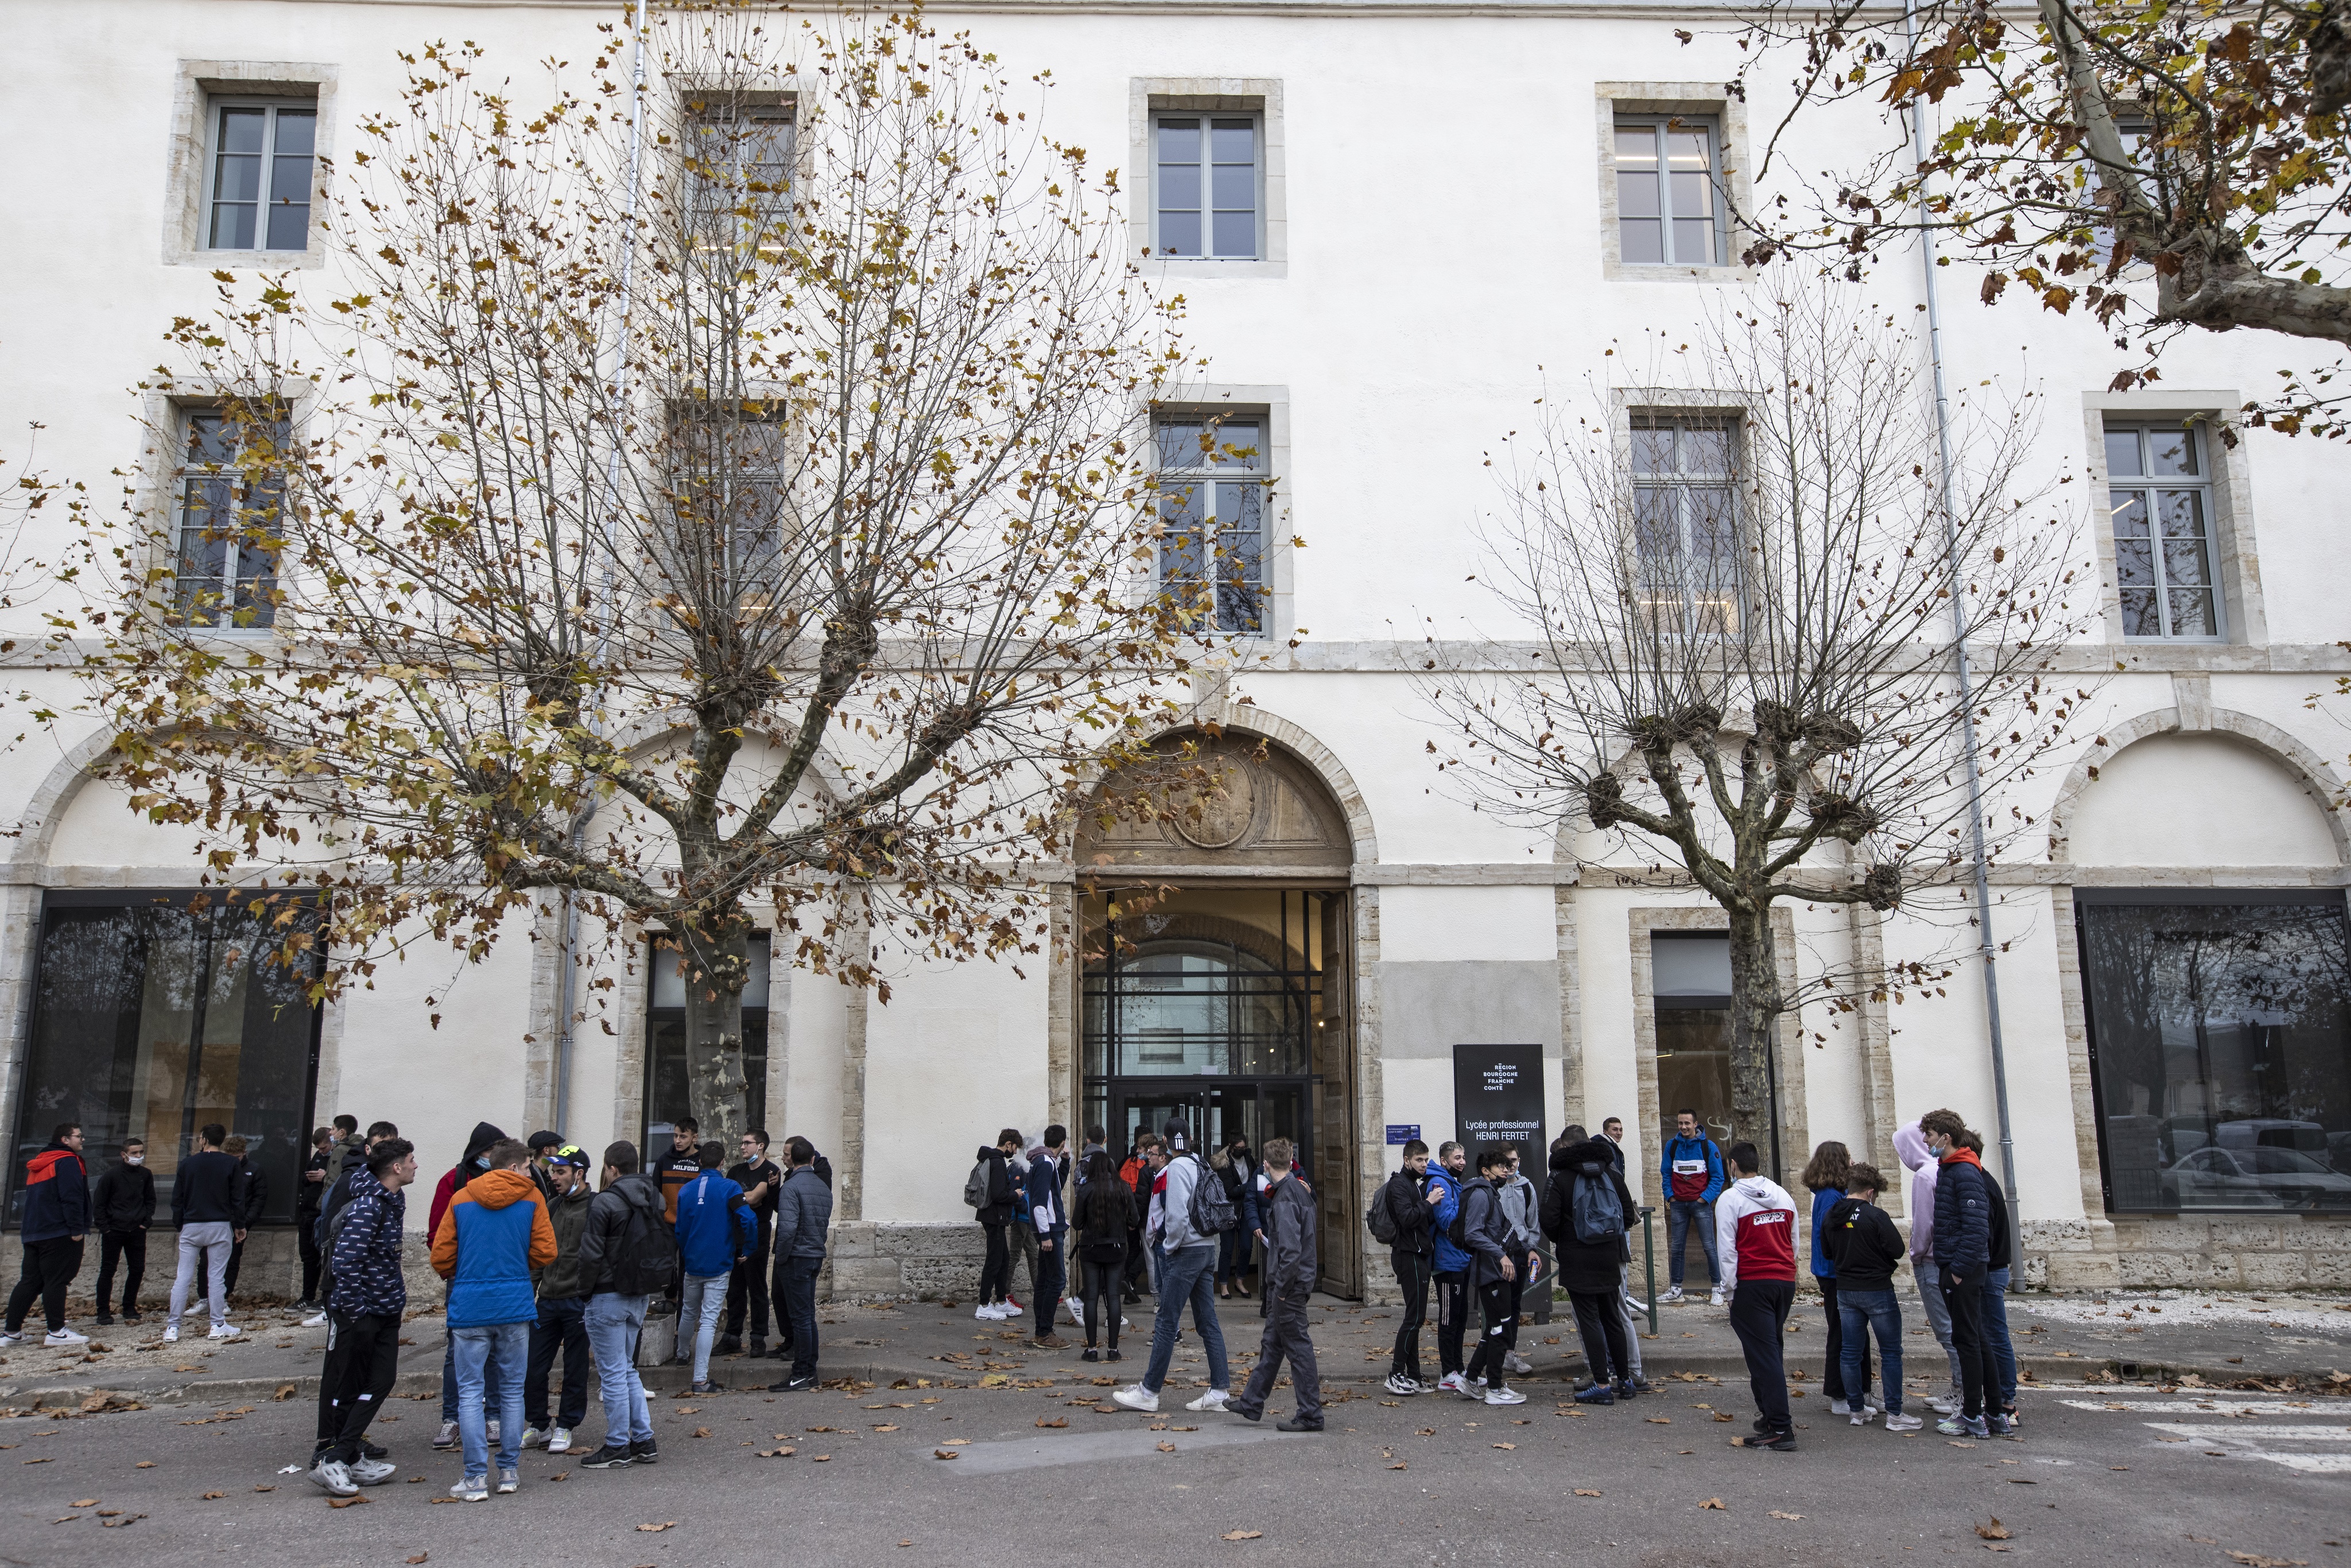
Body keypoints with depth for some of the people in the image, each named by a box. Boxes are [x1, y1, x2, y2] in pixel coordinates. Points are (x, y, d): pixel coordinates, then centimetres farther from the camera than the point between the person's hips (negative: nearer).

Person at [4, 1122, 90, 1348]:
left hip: (33, 1234, 9)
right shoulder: (67, 1161, -10)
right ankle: (57, 1331, -7)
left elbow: (33, 1198, 25)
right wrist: (76, 1229, -18)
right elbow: (72, 1198, -18)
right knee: (56, 1281, -8)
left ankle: (11, 1331, 11)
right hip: (60, 1234, -9)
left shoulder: (36, 1165, 21)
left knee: (29, 1281, 11)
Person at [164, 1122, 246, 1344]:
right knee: (217, 1276, 2)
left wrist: (180, 1225, 15)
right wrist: (238, 1225, 8)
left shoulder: (187, 1164, 2)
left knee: (183, 1277, 4)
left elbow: (177, 1200, 5)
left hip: (191, 1226, 1)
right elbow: (238, 1199, -1)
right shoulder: (230, 1165, -1)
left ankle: (172, 1327, 2)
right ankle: (218, 1326, 2)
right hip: (220, 1226, -1)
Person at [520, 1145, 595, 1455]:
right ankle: (538, 1425, 22)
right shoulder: (553, 1208, 12)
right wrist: (530, 1291, 13)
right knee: (533, 1367, 7)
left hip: (578, 1302, -6)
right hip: (548, 1301, 6)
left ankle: (566, 1427, 19)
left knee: (575, 1369, 6)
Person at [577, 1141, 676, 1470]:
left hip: (609, 1297, -8)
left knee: (612, 1374, 1)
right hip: (640, 1296, 8)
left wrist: (585, 1292, -2)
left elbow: (591, 1255, -16)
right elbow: (668, 1248, 12)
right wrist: (647, 1293, 15)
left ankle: (618, 1446, 7)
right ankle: (644, 1442, 16)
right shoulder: (653, 1199, 9)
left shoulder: (605, 1202, -15)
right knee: (627, 1369, 17)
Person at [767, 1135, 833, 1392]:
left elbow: (788, 1227, -23)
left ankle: (801, 1375, 1)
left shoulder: (792, 1186, -15)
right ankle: (810, 1371, 19)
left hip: (796, 1258, -7)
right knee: (808, 1315, 14)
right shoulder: (824, 1187, 11)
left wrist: (781, 1258, -12)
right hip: (816, 1256, 7)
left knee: (801, 1317, -4)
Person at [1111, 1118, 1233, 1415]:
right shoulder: (1201, 1166, 13)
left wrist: (1169, 1246, -7)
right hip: (1207, 1249, 9)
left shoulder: (1176, 1169, -13)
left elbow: (1177, 1215, -22)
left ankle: (1148, 1393, 1)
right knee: (1208, 1322, 9)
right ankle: (1219, 1392, 9)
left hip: (1185, 1253, -9)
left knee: (1166, 1323, -4)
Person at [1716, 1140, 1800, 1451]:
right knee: (1772, 1350, 18)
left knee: (1763, 1355, -5)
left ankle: (1780, 1429, -8)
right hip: (1785, 1280, 6)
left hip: (1752, 1284, -6)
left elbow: (1727, 1248, -10)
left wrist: (1730, 1287, -2)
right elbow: (1793, 1242, 16)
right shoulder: (1783, 1195, 10)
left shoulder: (1730, 1199, -8)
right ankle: (1769, 1415, 24)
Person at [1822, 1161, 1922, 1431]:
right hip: (1877, 1290, -6)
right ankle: (1894, 1415, 4)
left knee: (1852, 1353, 11)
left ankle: (1857, 1410, 16)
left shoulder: (1831, 1217, 2)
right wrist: (1881, 1257, 5)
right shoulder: (1875, 1215, -16)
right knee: (1891, 1353, 3)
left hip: (1845, 1290, 6)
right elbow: (1898, 1249, -14)